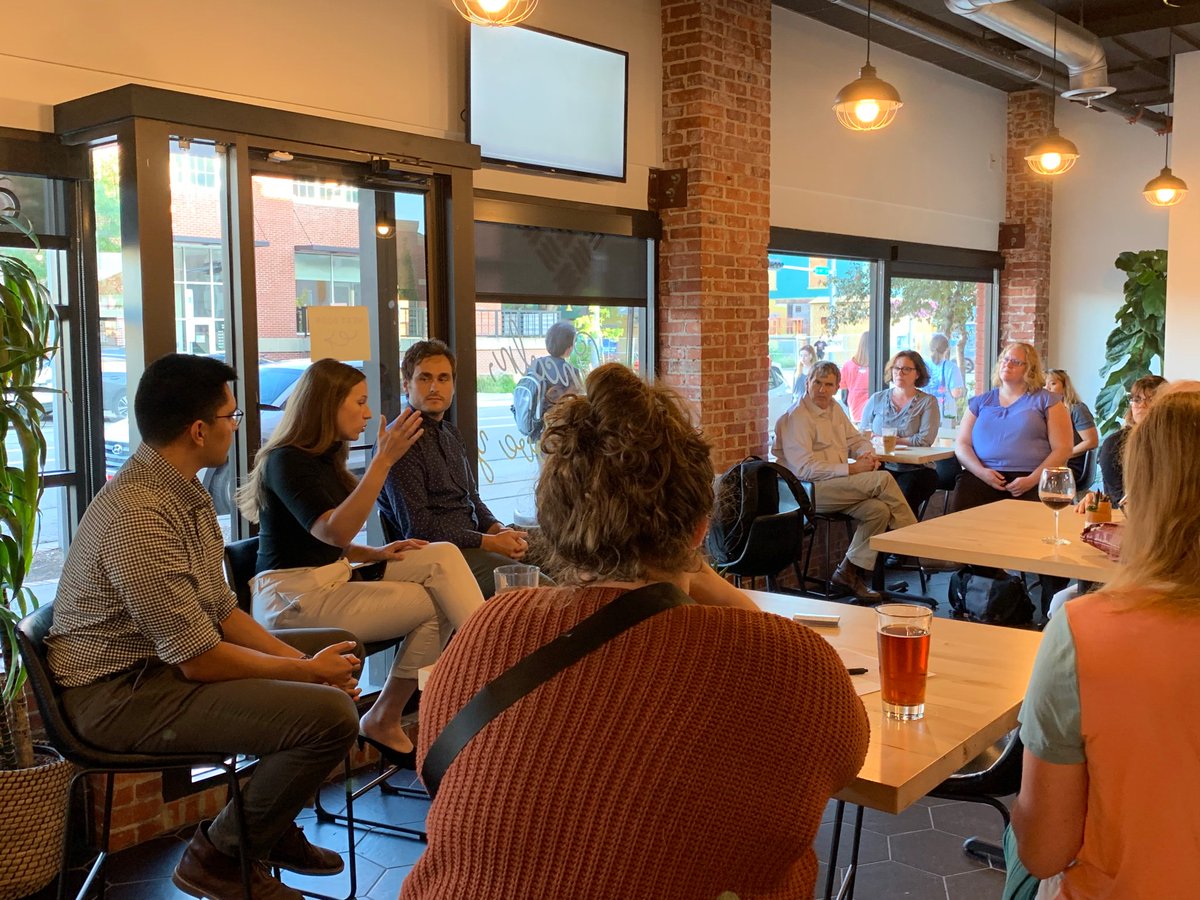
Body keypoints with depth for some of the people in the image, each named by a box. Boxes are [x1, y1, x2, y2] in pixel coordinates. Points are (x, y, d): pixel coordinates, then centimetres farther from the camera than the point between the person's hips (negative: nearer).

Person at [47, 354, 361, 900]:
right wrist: (308, 670, -11)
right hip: (119, 693, -10)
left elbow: (221, 611, 11)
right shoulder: (138, 515, -25)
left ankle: (270, 826, 23)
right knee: (330, 715, -25)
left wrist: (303, 662, -2)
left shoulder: (186, 495, 7)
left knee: (336, 649, 16)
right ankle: (220, 856, -1)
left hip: (165, 663, 11)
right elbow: (201, 660, -24)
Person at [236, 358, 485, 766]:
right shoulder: (286, 461, -13)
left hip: (335, 580, 8)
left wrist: (375, 553, 1)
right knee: (435, 604, -15)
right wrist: (383, 460, -30)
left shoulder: (325, 460, 14)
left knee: (443, 556, -9)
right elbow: (334, 532, -27)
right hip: (293, 598, -8)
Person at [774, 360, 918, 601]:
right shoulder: (796, 417, -11)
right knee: (883, 479, -20)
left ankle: (850, 572, -11)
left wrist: (866, 454, 1)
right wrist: (850, 469, -19)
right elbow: (805, 468, -19)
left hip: (839, 486, 9)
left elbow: (856, 439, 27)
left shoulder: (835, 409, 17)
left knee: (879, 509, -20)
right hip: (810, 491, -8)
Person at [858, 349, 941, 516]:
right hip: (882, 467, 2)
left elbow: (925, 439, -7)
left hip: (916, 469, -2)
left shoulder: (927, 402, 7)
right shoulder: (877, 399, 17)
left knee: (904, 495, -33)